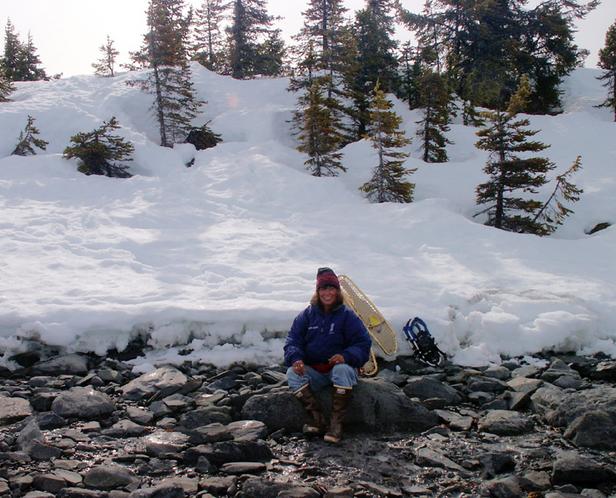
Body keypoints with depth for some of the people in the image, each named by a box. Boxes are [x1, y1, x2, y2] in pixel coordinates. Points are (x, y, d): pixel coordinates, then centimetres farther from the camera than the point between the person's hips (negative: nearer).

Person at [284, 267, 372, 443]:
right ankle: (317, 419, -27)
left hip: (340, 366, -2)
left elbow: (363, 343, -7)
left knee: (342, 369, -37)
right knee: (292, 374, -25)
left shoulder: (347, 315, 0)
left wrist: (346, 356, -27)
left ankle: (336, 424, -31)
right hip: (314, 372, 3)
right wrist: (296, 359, -21)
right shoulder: (307, 315, 6)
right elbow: (293, 341, 2)